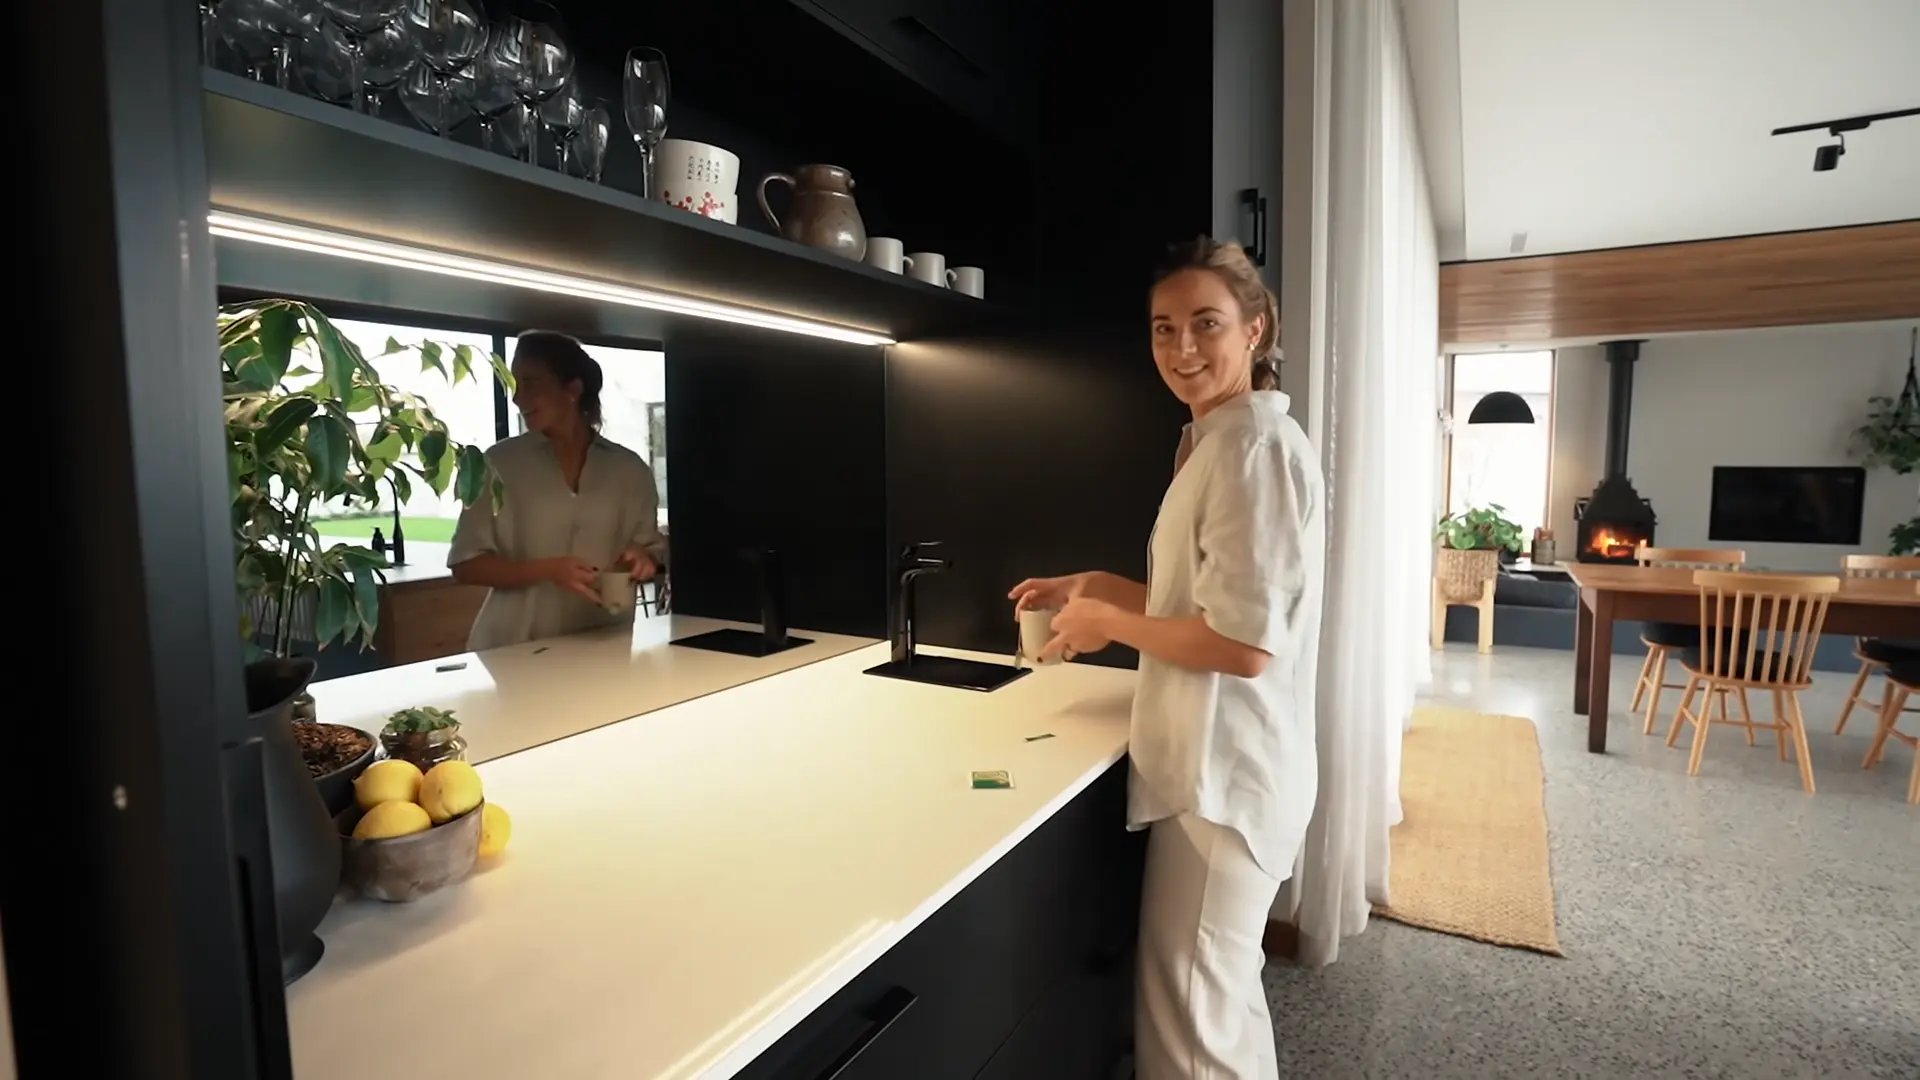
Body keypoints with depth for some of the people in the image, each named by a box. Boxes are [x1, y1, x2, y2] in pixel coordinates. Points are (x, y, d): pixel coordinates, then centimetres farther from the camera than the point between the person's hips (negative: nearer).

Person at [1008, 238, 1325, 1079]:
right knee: (1220, 994, 25)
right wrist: (1096, 588, 10)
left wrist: (1110, 623, -13)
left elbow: (1244, 642, -25)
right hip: (1216, 766, 10)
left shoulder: (1257, 445, -18)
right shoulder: (1219, 441, 14)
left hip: (1224, 775, -10)